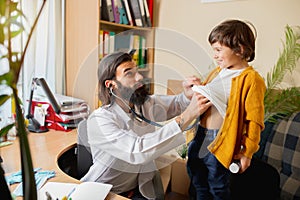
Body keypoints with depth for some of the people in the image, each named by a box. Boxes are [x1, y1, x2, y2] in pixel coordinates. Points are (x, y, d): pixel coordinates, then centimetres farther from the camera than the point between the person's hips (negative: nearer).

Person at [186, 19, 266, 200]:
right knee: (198, 184, 24)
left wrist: (247, 152, -12)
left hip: (221, 143, -7)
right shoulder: (218, 71, 9)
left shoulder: (251, 78, -15)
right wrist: (194, 89, 4)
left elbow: (254, 120, -14)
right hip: (201, 137, 7)